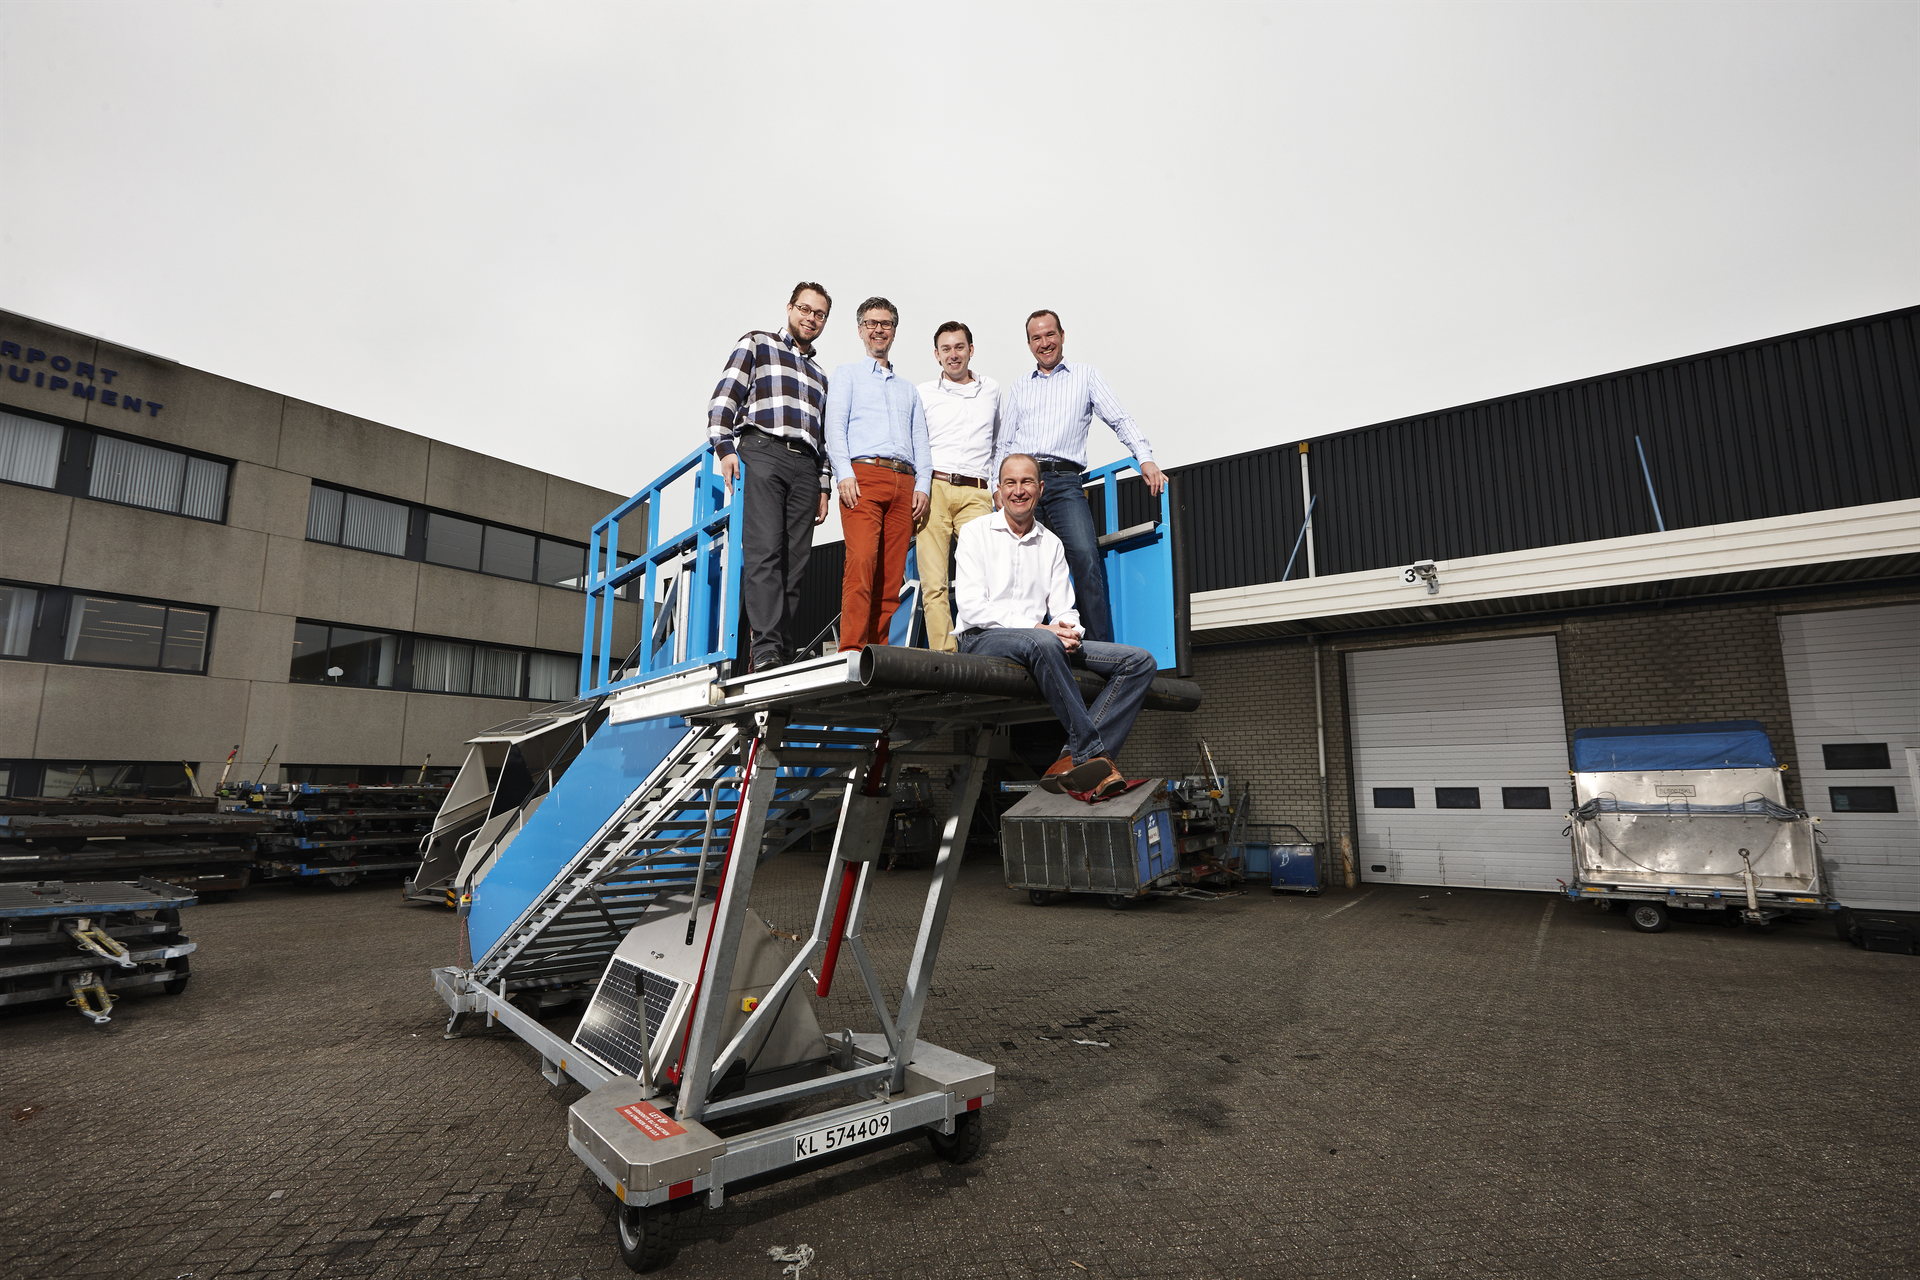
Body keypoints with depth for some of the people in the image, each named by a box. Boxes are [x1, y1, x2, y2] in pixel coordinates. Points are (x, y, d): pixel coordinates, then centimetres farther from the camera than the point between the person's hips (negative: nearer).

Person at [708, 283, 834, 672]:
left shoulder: (820, 374, 31)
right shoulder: (756, 343, 16)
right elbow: (726, 394, 4)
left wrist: (823, 486, 14)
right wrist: (725, 446, -11)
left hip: (805, 467, 5)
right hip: (761, 452, -4)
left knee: (795, 561, -6)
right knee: (764, 550, -19)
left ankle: (784, 654, -8)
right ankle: (767, 648, -27)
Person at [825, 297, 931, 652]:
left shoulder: (908, 388, 31)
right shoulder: (847, 374, 20)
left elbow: (920, 440, 22)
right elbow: (835, 426, 5)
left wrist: (922, 484, 4)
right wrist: (844, 473, -11)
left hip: (904, 482, 4)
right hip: (863, 476, -4)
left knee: (892, 574, -5)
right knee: (862, 561, -21)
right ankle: (851, 650, -23)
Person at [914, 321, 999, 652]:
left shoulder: (992, 390, 21)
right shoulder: (923, 393, 15)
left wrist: (998, 485, 27)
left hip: (975, 494, 1)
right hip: (933, 491, 0)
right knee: (934, 582, -10)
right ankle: (944, 656, -10)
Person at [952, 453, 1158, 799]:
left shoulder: (1051, 543, 20)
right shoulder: (976, 533, 5)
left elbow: (1063, 609, 14)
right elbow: (970, 607, -8)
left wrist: (1068, 630, -12)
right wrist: (1035, 627, -18)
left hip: (1043, 641, 6)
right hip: (982, 640, -5)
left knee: (1140, 661, -11)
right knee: (1043, 643, -41)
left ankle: (1074, 762, -26)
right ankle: (1093, 753, -31)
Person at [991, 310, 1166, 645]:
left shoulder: (1085, 375, 19)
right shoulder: (1017, 387, 24)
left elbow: (1119, 419, 10)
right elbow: (1003, 445, 21)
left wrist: (1145, 458, -5)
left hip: (1065, 482, -2)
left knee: (1085, 557, -21)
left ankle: (1100, 650, -20)